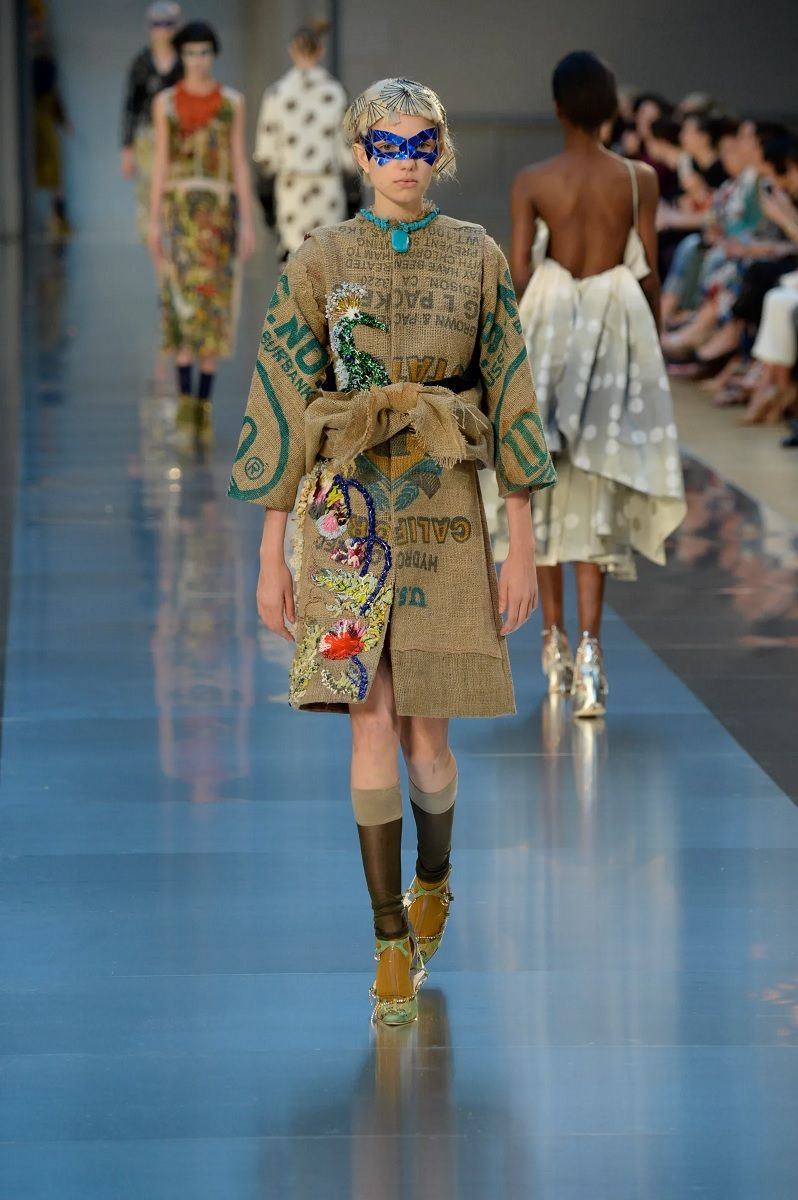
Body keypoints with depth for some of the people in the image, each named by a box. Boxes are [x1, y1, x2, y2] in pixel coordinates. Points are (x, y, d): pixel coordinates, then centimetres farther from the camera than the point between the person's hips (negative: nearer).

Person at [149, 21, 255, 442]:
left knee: (213, 302, 1)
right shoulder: (165, 102, 4)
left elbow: (239, 163, 4)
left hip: (220, 209, 1)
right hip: (178, 207, -1)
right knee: (183, 294, -16)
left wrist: (247, 222, -1)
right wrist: (154, 221, -2)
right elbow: (160, 162, 3)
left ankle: (205, 404, 9)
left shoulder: (232, 101, 5)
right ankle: (185, 396, -8)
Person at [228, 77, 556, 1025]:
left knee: (425, 731, 2)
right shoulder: (319, 261, 3)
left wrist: (523, 545, 1)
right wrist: (271, 555, 1)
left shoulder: (477, 258, 5)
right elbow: (282, 405, 4)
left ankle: (433, 878, 32)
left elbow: (510, 396, 5)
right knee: (371, 722, -8)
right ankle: (392, 940, 0)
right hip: (349, 509, 0)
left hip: (444, 511, 1)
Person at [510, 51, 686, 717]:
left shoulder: (532, 182, -6)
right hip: (616, 330, 0)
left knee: (546, 485, 15)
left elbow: (516, 273, -6)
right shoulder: (640, 179, -4)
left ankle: (555, 636, 22)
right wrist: (654, 347, 12)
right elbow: (648, 274, 0)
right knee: (597, 492, 0)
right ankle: (588, 646, -12)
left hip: (550, 321, 0)